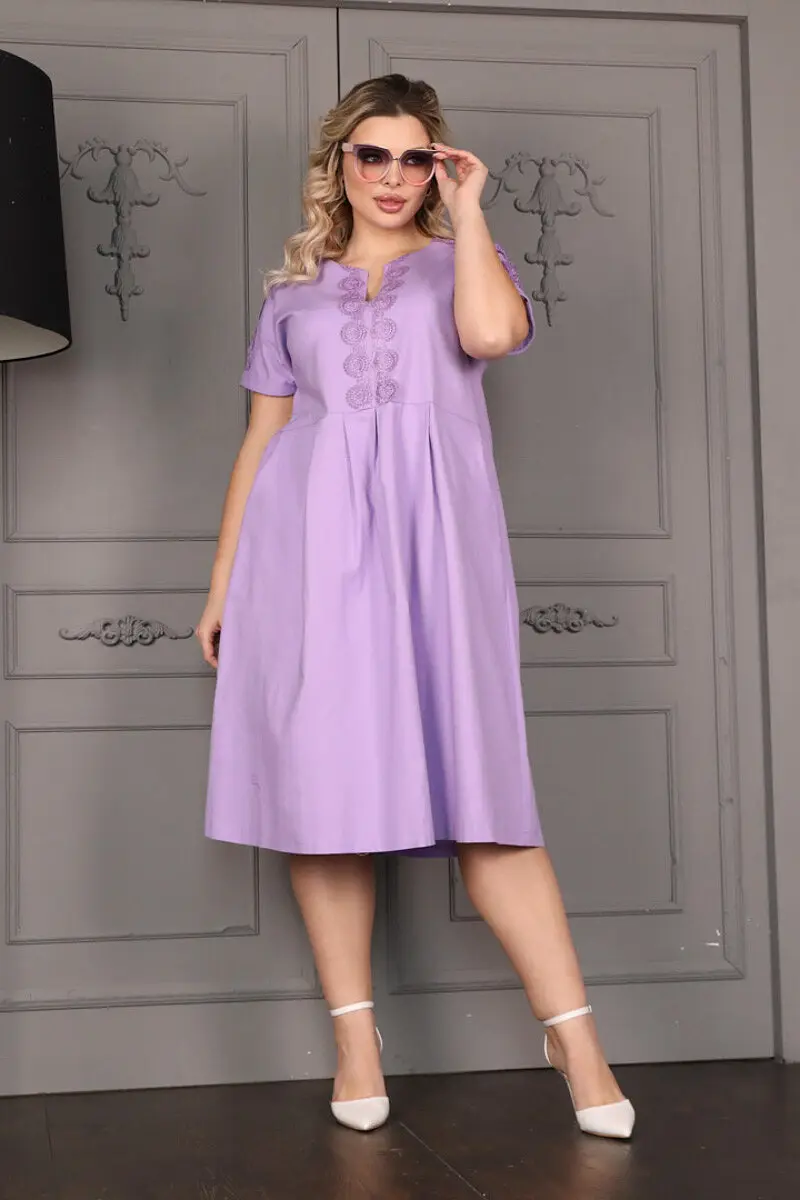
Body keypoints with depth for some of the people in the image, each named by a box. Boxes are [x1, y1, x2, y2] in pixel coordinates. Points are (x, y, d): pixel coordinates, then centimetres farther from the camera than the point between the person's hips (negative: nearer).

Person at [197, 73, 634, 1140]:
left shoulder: (464, 258, 16)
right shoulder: (293, 290, 20)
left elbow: (490, 332, -9)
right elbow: (260, 438, 18)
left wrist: (467, 209, 4)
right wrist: (221, 583, 13)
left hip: (431, 535, -2)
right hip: (310, 541, 2)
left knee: (477, 780, -9)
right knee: (322, 775, -4)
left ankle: (577, 1042, -8)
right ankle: (356, 1037, 5)